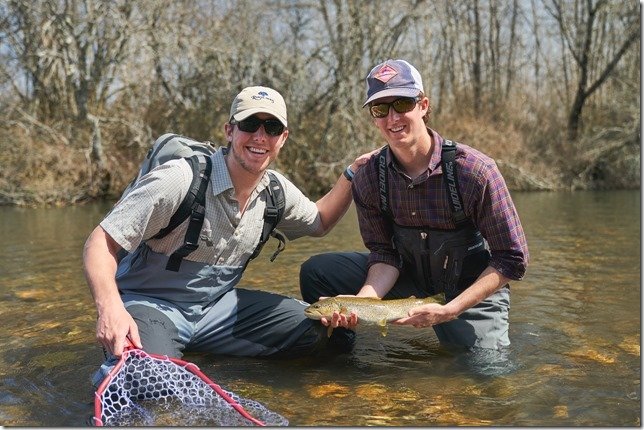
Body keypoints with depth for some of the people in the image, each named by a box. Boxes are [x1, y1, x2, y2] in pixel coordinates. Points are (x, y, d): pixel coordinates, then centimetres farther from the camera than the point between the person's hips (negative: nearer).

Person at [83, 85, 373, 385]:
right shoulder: (181, 180, -23)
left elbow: (319, 222, 19)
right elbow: (101, 243, -22)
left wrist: (352, 174, 3)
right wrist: (111, 310, -40)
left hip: (216, 305, 7)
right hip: (149, 304, -6)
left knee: (318, 329, -4)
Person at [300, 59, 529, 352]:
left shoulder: (476, 171, -25)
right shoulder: (369, 178, -13)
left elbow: (512, 259, -19)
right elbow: (384, 253, -9)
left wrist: (448, 310, -27)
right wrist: (361, 301, -30)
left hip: (473, 290, -2)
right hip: (409, 276, 3)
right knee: (316, 271, -11)